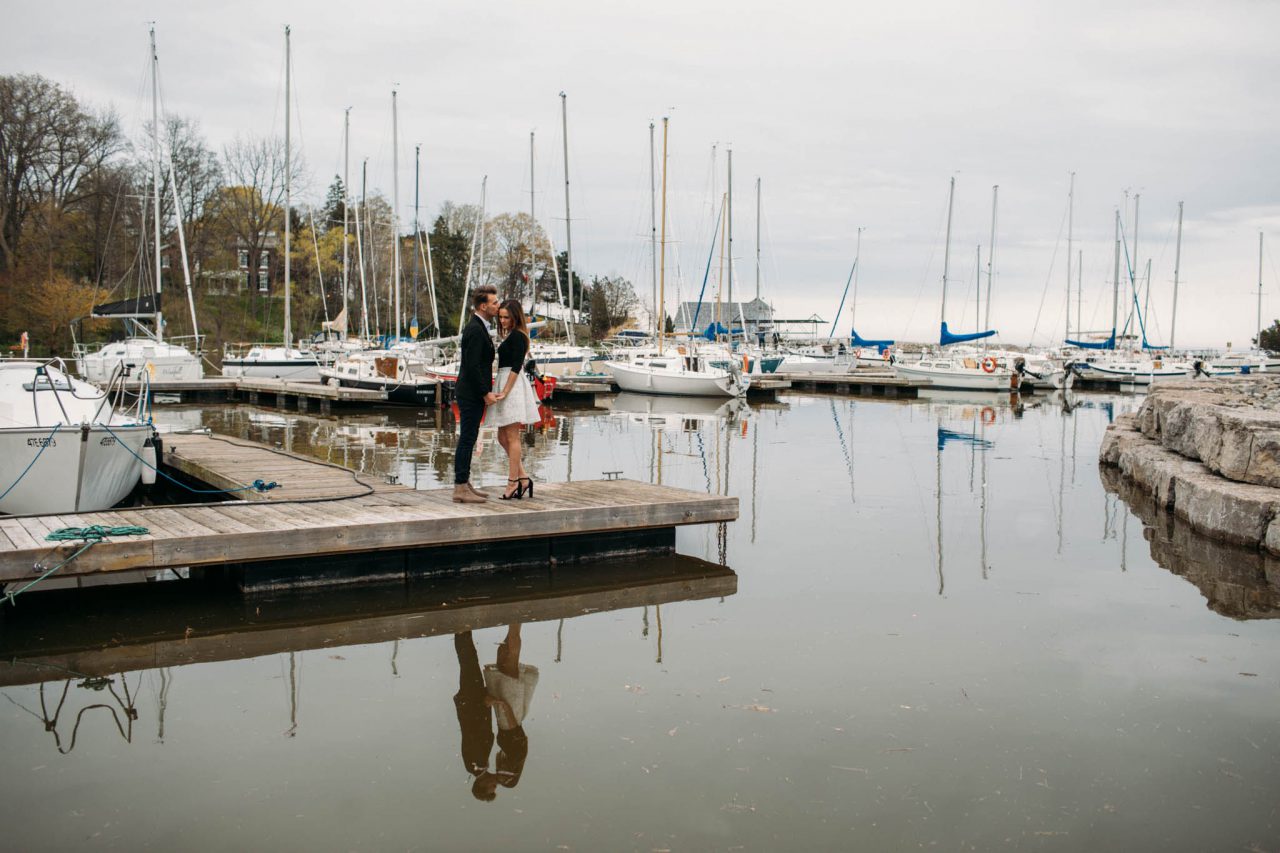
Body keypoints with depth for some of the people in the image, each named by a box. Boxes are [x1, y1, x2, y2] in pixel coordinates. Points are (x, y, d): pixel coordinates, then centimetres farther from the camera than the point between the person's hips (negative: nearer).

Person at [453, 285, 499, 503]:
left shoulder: (478, 327, 15)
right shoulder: (475, 330, -17)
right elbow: (472, 365, -22)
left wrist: (485, 391, 18)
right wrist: (486, 393, -19)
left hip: (474, 393, 10)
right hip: (472, 394, -10)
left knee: (468, 439, 14)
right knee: (467, 439, -7)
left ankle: (464, 484, 21)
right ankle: (460, 489, -4)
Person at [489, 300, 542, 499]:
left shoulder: (517, 335, -10)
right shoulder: (510, 335, 19)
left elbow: (516, 366, -17)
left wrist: (505, 391, -21)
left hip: (513, 385, -10)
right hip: (505, 383, 10)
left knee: (512, 437, -6)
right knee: (503, 437, 10)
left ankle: (513, 481, -1)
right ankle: (523, 477, 11)